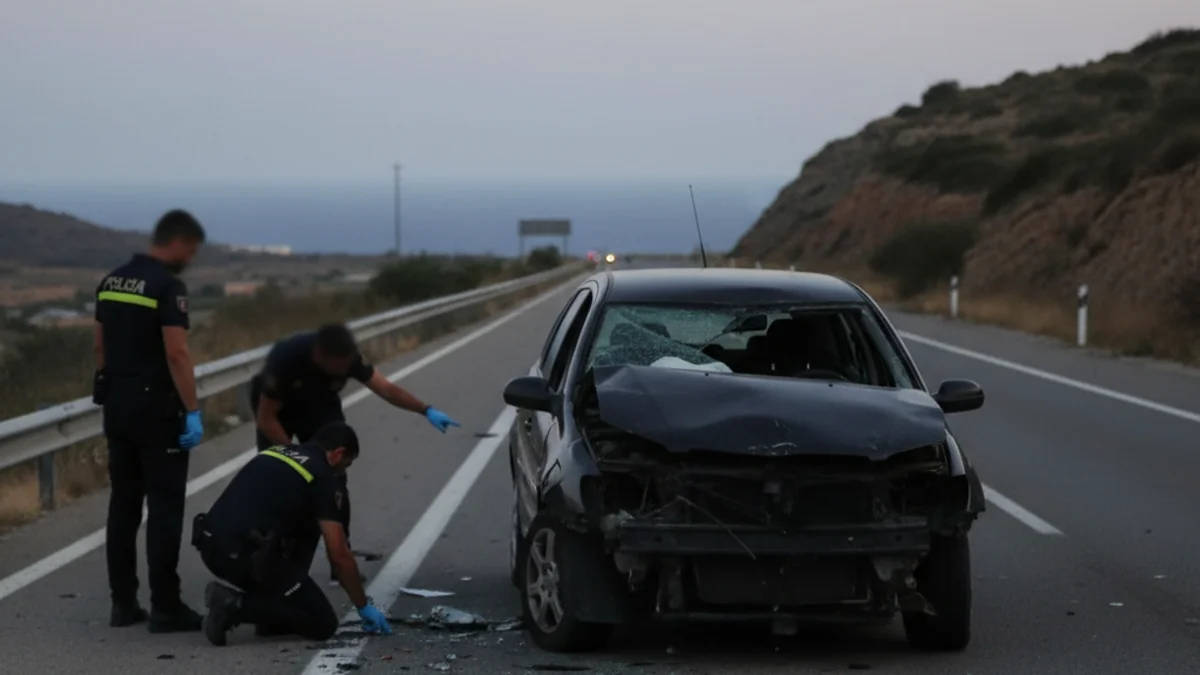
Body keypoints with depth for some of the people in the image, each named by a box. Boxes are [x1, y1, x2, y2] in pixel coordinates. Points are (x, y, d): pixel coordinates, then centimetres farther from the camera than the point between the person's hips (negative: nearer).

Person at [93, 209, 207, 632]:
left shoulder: (111, 282, 11)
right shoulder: (168, 287, -15)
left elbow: (100, 347, 15)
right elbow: (176, 353, -21)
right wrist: (193, 412, -19)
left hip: (117, 406, 8)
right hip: (155, 407, -8)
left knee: (123, 503, 12)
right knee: (164, 505, -4)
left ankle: (123, 602, 14)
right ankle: (165, 607, -4)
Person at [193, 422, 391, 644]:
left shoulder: (276, 453, 24)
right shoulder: (323, 477, 2)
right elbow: (339, 554, -1)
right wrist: (364, 607, 13)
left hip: (211, 547, 8)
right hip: (247, 556, -8)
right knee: (323, 624, 4)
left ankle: (273, 616, 21)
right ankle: (236, 604, -9)